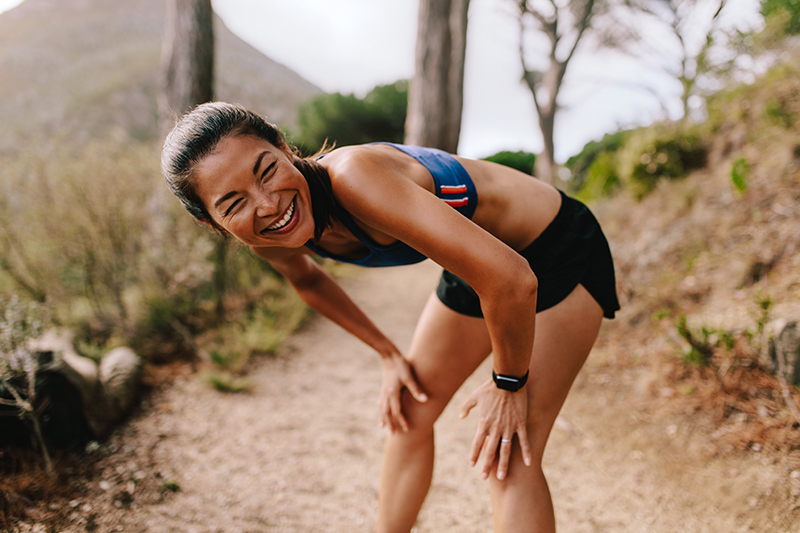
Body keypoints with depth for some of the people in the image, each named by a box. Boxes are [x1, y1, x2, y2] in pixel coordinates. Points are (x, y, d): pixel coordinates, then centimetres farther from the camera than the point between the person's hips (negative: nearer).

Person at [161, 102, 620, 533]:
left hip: (559, 249, -7)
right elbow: (308, 278, 13)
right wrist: (389, 354, 13)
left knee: (507, 457, -11)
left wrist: (508, 386, -22)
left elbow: (511, 280, -38)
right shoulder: (269, 242, -14)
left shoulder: (353, 175, -38)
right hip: (476, 259, 7)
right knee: (409, 416, 15)